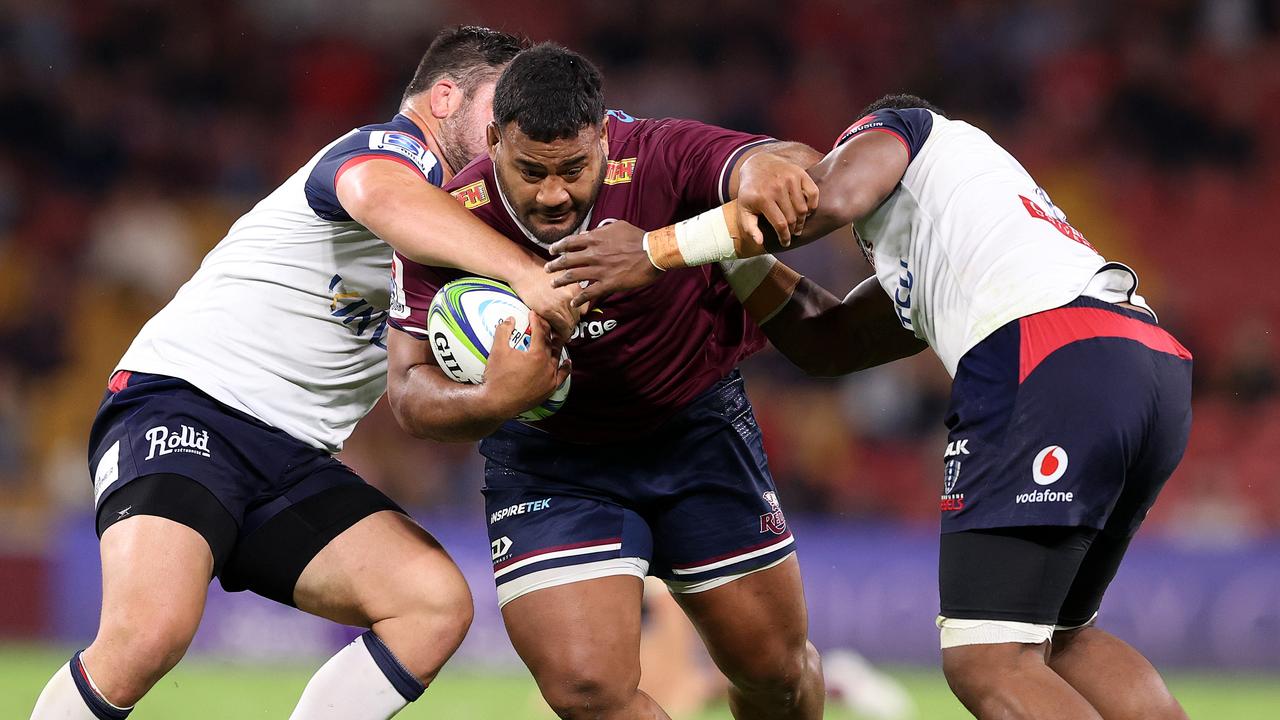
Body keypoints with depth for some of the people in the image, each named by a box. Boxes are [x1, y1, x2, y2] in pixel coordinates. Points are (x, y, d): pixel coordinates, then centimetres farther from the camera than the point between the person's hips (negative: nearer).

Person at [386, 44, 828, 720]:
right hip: (543, 456, -1)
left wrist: (768, 168, -66)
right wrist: (489, 402, -42)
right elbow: (411, 385, -19)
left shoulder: (658, 159, -26)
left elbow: (794, 169, -40)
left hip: (696, 429, 1)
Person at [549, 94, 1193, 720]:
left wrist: (660, 252, 0)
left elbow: (831, 197, -2)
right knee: (1059, 636, 24)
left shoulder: (889, 127, 20)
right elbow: (824, 342, 38)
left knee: (984, 664, -10)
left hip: (1052, 367, -9)